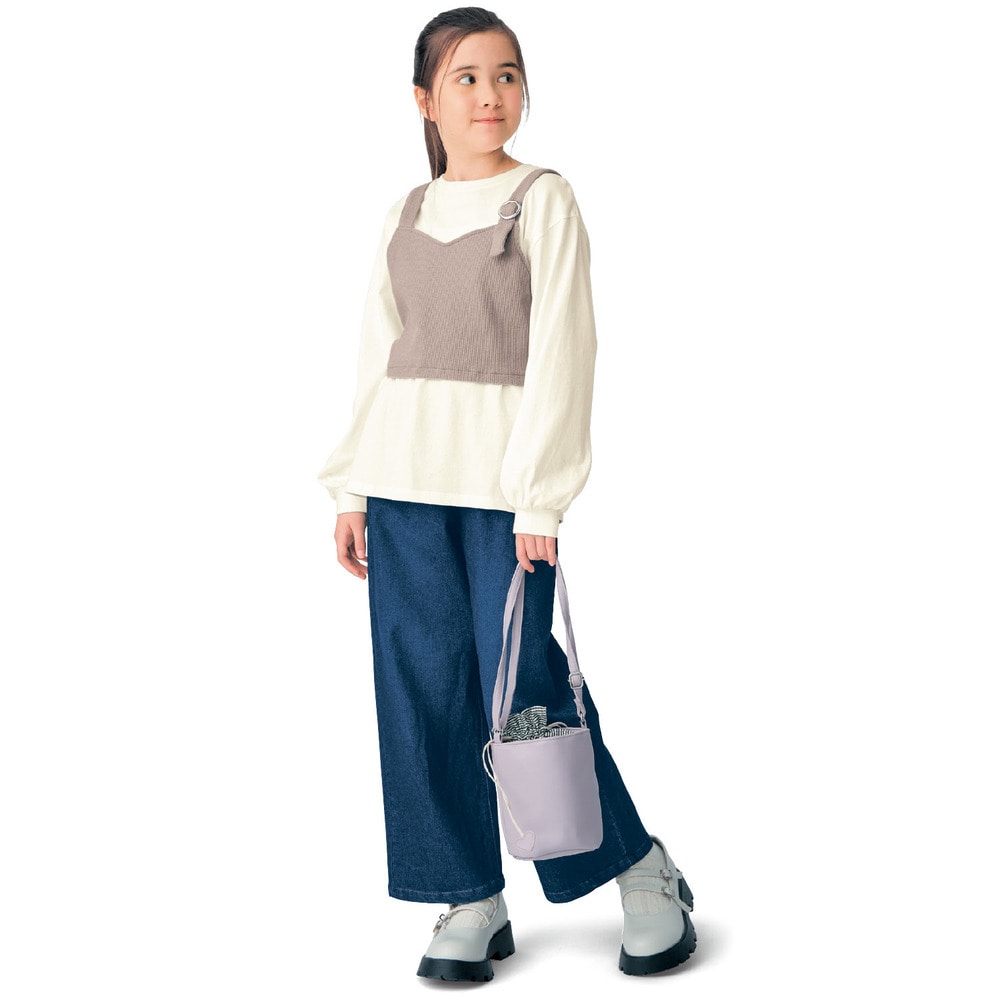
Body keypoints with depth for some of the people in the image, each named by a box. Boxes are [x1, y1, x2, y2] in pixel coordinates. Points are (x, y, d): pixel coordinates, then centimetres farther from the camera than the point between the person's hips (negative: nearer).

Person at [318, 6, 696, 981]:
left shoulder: (545, 199, 0)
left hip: (501, 477, -5)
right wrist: (351, 489, 10)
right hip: (403, 480, 5)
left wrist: (541, 494, -13)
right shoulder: (405, 215, 14)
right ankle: (474, 902, 16)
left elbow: (560, 348, -7)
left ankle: (646, 875, 13)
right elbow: (378, 353, 15)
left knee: (523, 684, -6)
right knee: (425, 690, 4)